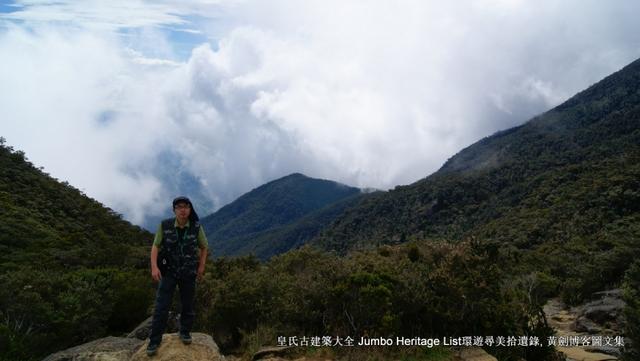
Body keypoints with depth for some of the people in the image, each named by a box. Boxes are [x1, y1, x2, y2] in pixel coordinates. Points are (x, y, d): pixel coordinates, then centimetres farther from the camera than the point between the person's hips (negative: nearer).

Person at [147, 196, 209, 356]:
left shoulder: (196, 227, -12)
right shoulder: (165, 225, -15)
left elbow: (204, 247, 3)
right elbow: (155, 246, -6)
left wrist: (201, 267, -1)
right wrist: (154, 267, -18)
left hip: (188, 273, 1)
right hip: (169, 271, -1)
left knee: (188, 304, 11)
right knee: (161, 306, -7)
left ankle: (185, 332, 33)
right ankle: (155, 341, 4)